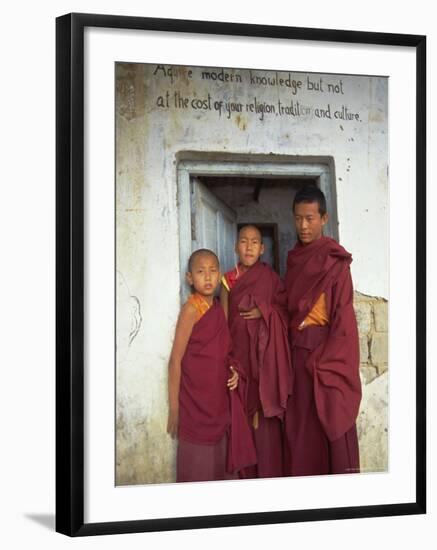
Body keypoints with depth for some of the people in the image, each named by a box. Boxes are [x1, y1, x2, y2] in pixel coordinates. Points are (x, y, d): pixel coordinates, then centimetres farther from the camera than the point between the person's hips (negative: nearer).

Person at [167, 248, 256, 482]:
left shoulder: (218, 309, 8)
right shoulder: (191, 308, -11)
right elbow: (176, 360, -13)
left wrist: (233, 371, -2)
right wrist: (174, 408, -15)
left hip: (220, 402, 7)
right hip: (195, 405, -7)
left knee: (221, 467, 13)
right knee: (197, 469, 0)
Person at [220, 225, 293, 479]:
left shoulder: (269, 276, 4)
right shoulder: (229, 280, 5)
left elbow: (287, 305, 3)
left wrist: (264, 311, -14)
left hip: (266, 354, -1)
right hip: (240, 351, 1)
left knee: (266, 413, -4)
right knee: (244, 413, 0)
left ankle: (269, 472, 2)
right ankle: (247, 475, 8)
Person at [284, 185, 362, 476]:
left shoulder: (335, 260, -6)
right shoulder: (295, 259, 14)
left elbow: (344, 313, -11)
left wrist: (326, 360, -17)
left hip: (328, 351, -6)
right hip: (299, 352, 6)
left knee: (333, 420, -6)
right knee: (303, 424, 7)